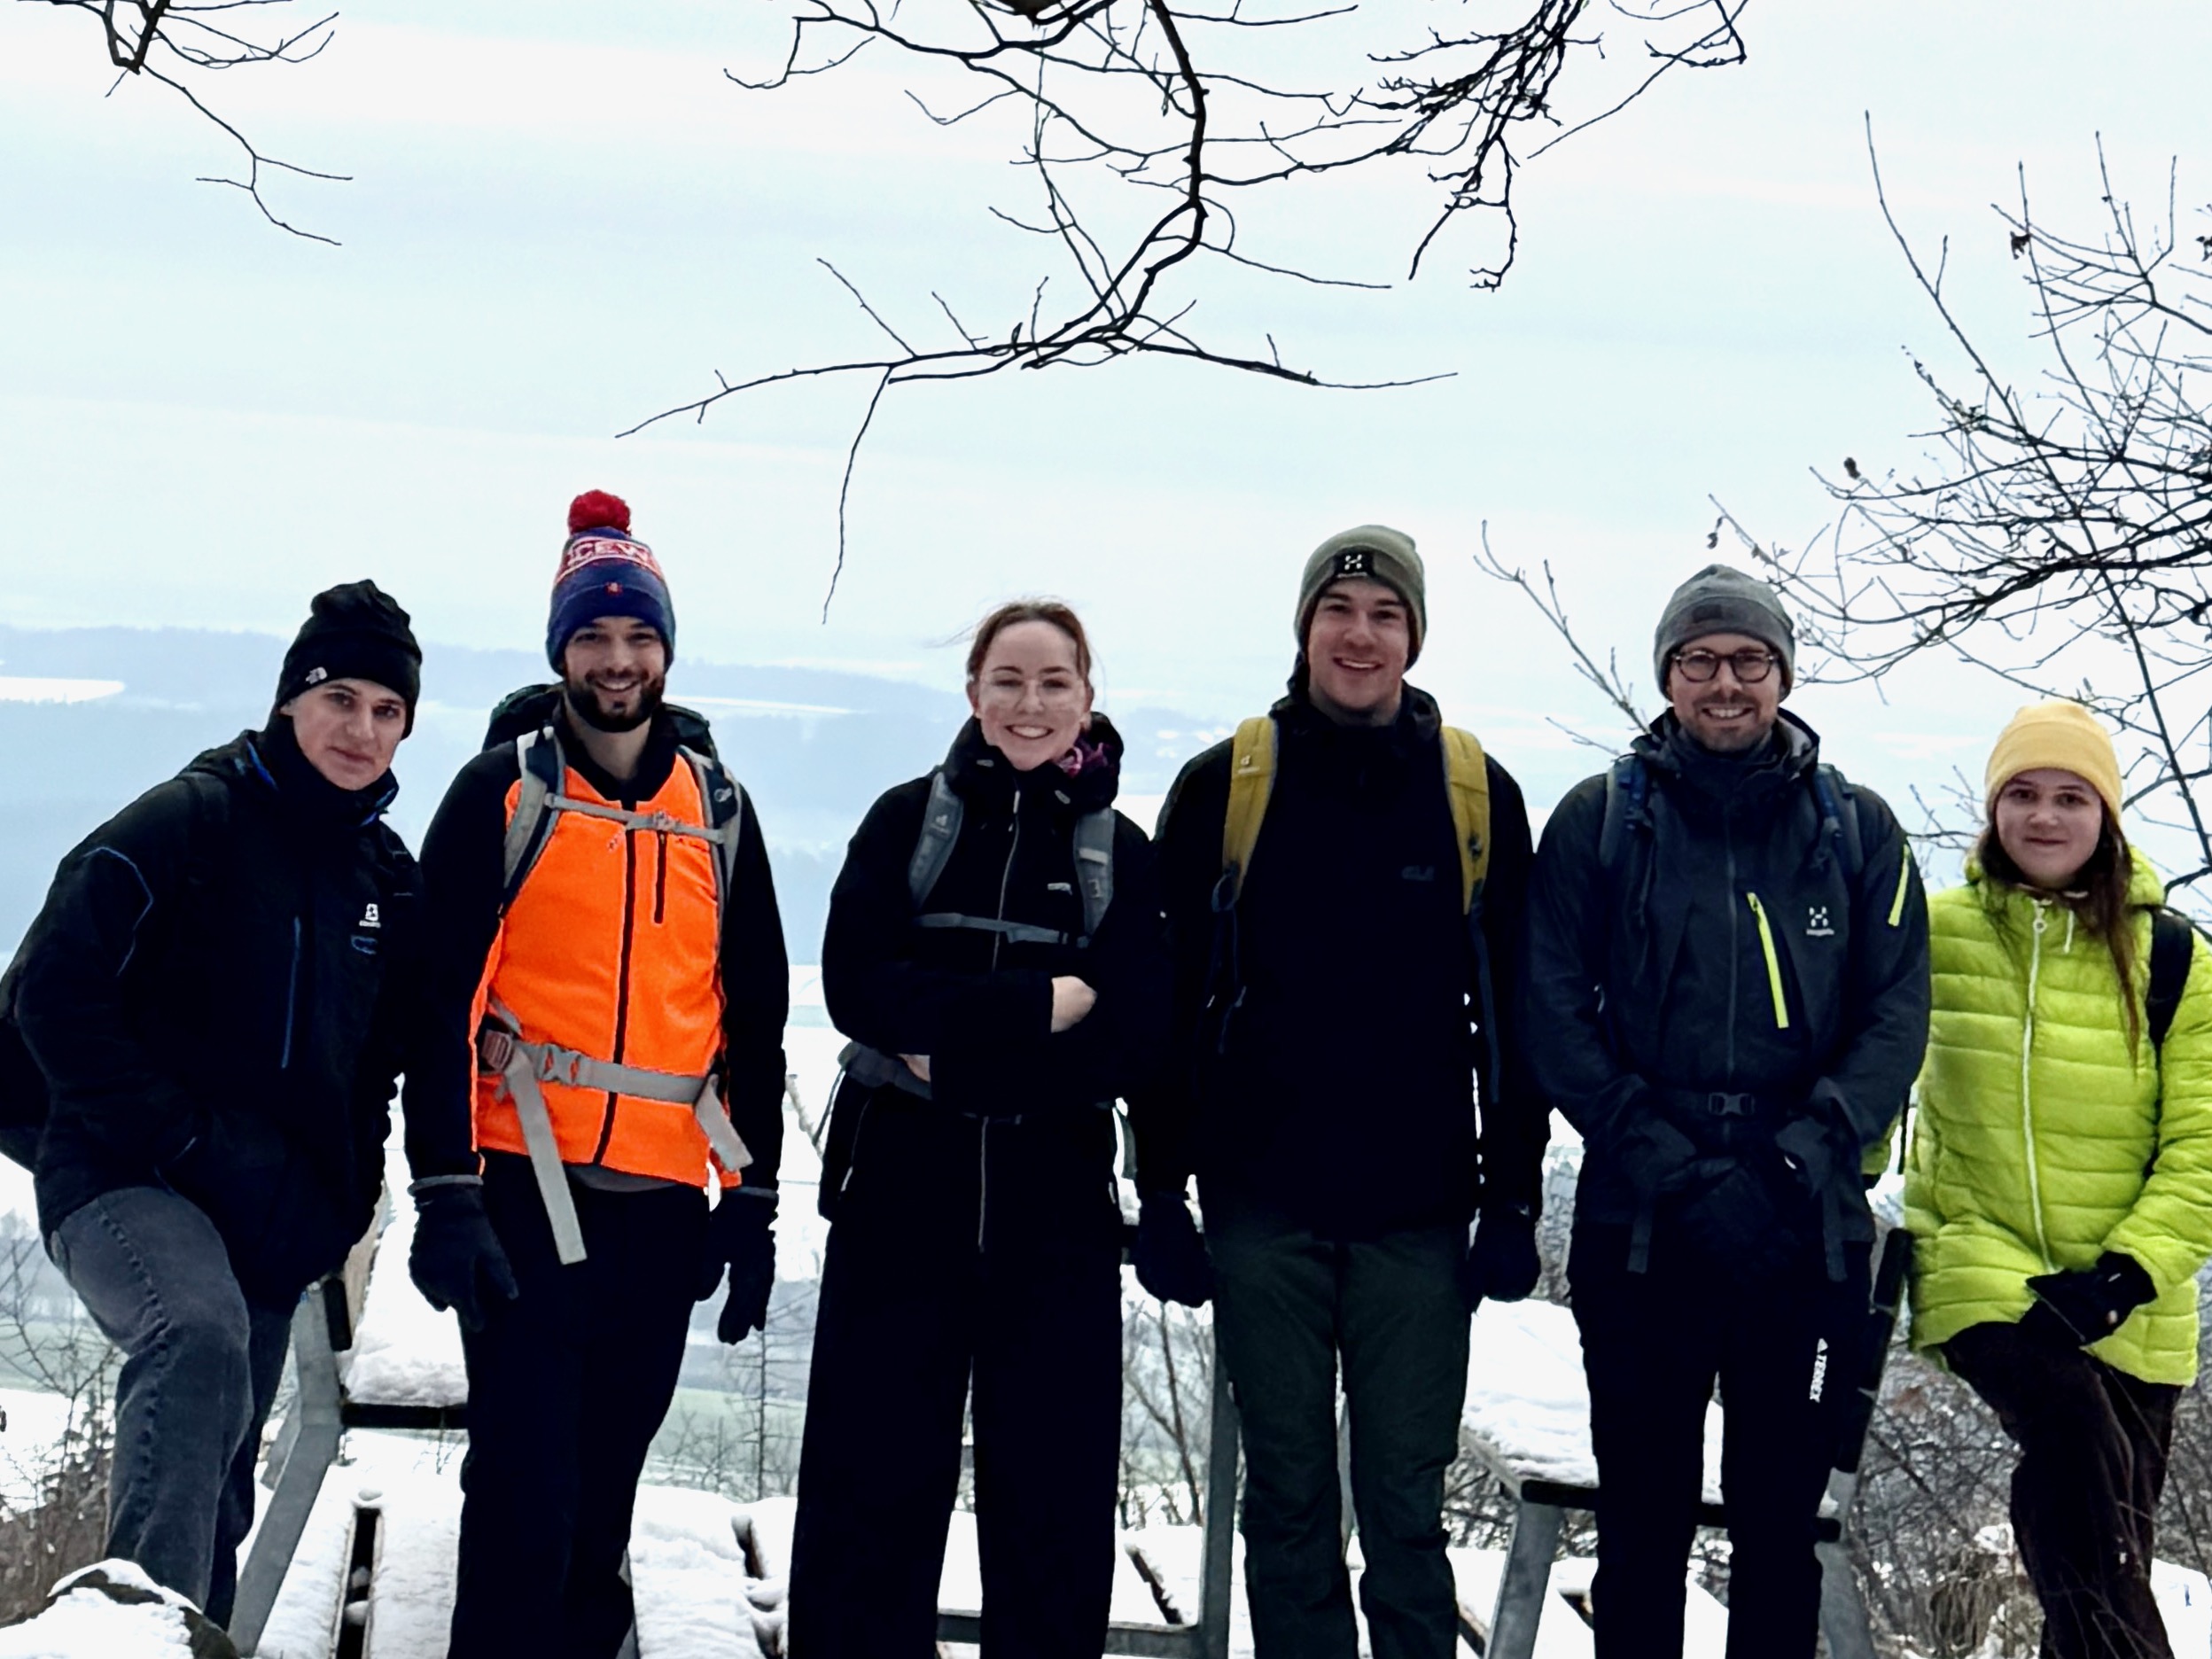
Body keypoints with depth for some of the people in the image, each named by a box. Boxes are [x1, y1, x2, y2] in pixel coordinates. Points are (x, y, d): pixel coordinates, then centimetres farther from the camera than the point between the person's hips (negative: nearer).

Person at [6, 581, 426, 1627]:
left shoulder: (390, 880, 12)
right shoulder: (186, 824, -7)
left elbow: (380, 1064, 22)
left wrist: (340, 1207, 8)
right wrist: (185, 1142, -17)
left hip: (272, 1233, 7)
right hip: (125, 1187, -7)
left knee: (217, 1490, 12)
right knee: (198, 1336, -36)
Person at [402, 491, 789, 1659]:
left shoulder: (719, 809, 11)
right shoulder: (504, 789, 0)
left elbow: (754, 1017, 15)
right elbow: (440, 998, -5)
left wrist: (753, 1205, 11)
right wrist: (444, 1194, -13)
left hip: (666, 1207, 4)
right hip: (532, 1194, -4)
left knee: (603, 1493, 12)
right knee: (525, 1491, -10)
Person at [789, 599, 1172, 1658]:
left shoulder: (1120, 852, 6)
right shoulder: (908, 820, 5)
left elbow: (1128, 1042, -6)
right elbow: (858, 983, -10)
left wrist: (951, 1054, -14)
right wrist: (1038, 1003, -16)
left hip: (1054, 1210, 1)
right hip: (901, 1191, -1)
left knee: (1054, 1494, 4)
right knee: (870, 1489, 1)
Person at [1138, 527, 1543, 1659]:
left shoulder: (1477, 795, 4)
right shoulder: (1222, 788, 3)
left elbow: (1512, 1011, 6)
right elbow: (1170, 1003, 4)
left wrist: (1514, 1200, 2)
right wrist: (1161, 1191, -1)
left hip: (1418, 1214, 0)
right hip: (1262, 1209, 0)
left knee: (1406, 1504, 2)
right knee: (1287, 1499, 5)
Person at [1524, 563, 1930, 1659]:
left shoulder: (1857, 830, 8)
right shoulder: (1600, 820, 4)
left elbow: (1896, 1017, 2)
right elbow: (1556, 1022, -2)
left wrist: (1806, 1153, -15)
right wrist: (1683, 1176, -13)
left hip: (1812, 1232, 1)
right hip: (1638, 1229, -1)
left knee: (1780, 1528, 7)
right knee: (1642, 1528, 4)